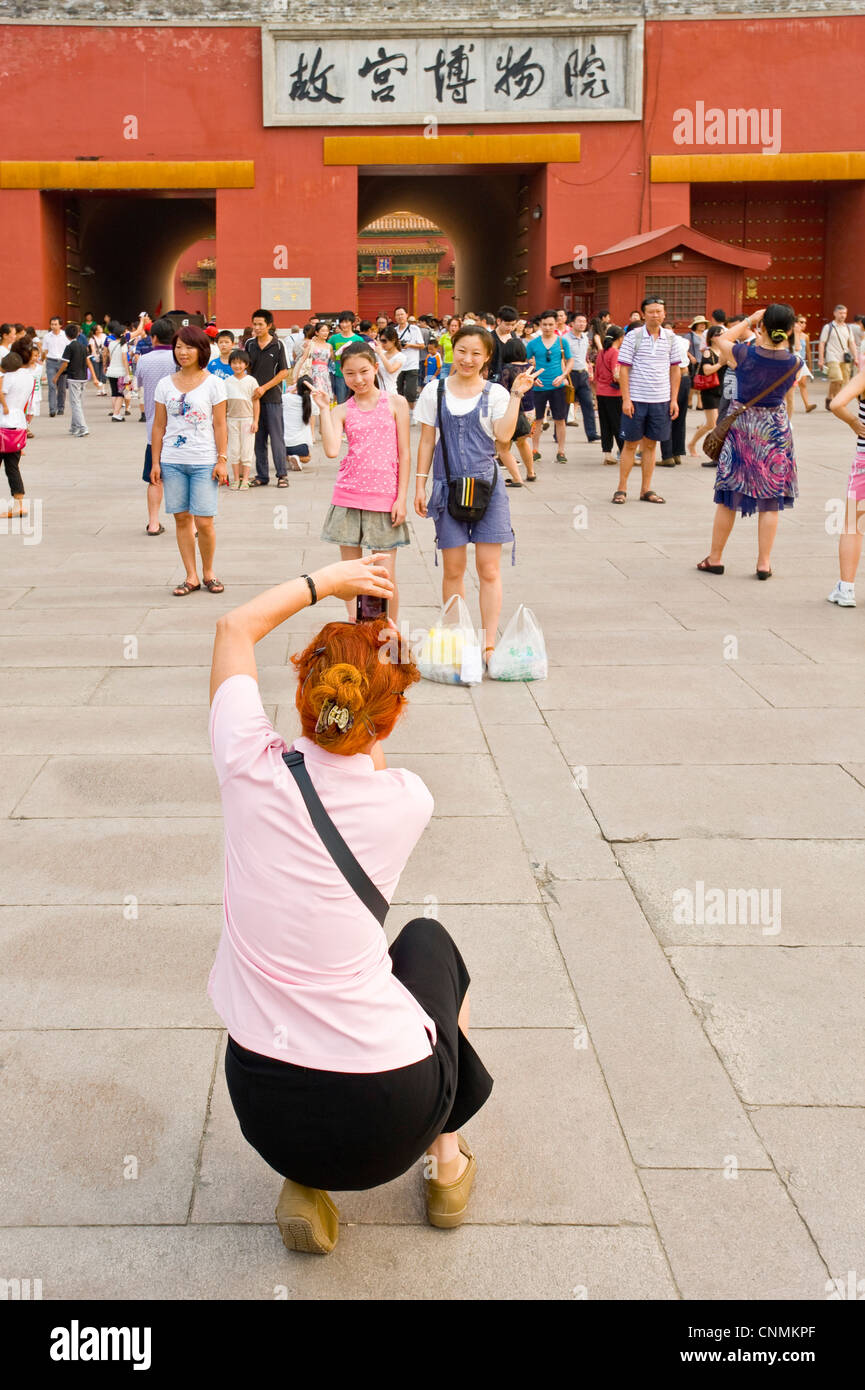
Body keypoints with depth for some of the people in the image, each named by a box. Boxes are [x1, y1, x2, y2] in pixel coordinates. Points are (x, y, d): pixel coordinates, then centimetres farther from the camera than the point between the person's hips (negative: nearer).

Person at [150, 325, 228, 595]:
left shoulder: (213, 383, 0)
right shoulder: (165, 384, 8)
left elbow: (219, 425, 0)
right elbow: (159, 426, 10)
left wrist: (222, 460, -6)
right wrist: (156, 461, 6)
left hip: (204, 461, -3)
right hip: (173, 461, 3)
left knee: (204, 522, -6)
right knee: (181, 519, 5)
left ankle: (208, 572, 15)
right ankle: (191, 576, 13)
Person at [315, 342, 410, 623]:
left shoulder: (395, 404, 2)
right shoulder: (341, 411, 5)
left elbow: (404, 454, 2)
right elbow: (332, 450, -12)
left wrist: (401, 498, -5)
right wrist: (323, 408, -9)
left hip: (384, 498, -2)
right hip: (348, 496, 2)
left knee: (386, 577, 0)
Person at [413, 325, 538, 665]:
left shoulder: (495, 393, 2)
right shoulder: (435, 391, 5)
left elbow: (504, 435, -13)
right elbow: (427, 441, 9)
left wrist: (516, 395, -14)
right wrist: (420, 484, 6)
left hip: (486, 485, -1)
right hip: (448, 486, 1)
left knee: (489, 569, -2)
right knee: (453, 569, 5)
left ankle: (488, 644, 4)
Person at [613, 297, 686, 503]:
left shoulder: (670, 338, 6)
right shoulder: (633, 336, -4)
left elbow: (675, 370, 11)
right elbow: (623, 369, -4)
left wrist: (674, 399, 5)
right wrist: (626, 399, -10)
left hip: (661, 400, 3)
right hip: (636, 399, -3)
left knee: (650, 444, 9)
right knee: (631, 444, 4)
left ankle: (646, 489, 17)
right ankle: (621, 489, 12)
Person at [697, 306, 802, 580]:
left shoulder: (745, 354, -16)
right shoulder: (793, 362, -10)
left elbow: (720, 340, 5)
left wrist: (748, 321, 8)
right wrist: (783, 339, 7)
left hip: (742, 424, -1)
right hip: (776, 427, 1)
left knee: (728, 495, 9)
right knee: (770, 499, 7)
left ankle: (715, 557, 16)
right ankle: (764, 563, 8)